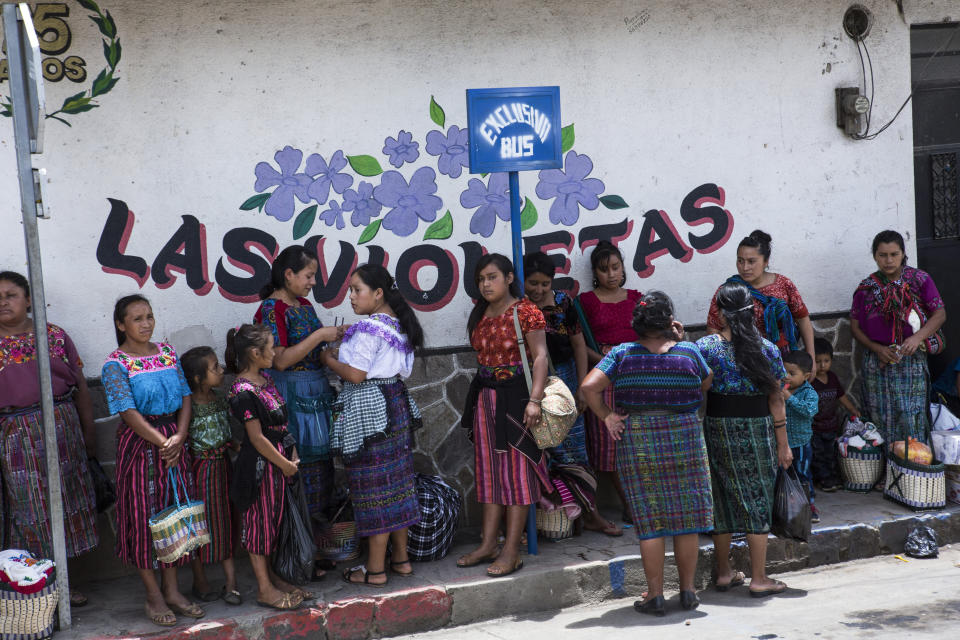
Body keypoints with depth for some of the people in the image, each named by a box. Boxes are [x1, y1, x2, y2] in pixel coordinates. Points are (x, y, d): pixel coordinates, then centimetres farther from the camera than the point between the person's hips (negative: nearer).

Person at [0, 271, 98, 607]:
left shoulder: (55, 336, 7)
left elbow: (80, 387, 9)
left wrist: (89, 434, 8)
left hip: (62, 428, 2)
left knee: (65, 500, 7)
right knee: (29, 505, 2)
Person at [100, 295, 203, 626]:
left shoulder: (167, 352, 8)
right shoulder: (115, 364, -8)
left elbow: (185, 396, 3)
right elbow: (129, 412, -16)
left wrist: (179, 438, -11)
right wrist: (162, 442, -22)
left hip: (175, 440, 5)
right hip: (139, 444, -5)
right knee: (144, 514, 0)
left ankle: (172, 589, 20)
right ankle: (154, 595, 12)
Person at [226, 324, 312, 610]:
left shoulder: (264, 378, 8)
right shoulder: (243, 392, -21)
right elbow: (257, 438, -20)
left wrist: (291, 452, 4)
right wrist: (286, 464, -13)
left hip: (279, 458, 9)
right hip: (261, 465, -9)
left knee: (273, 518, 17)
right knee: (260, 520, 1)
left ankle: (270, 576, 29)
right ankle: (265, 589, 10)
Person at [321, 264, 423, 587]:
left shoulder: (368, 329, -17)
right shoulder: (397, 324, 10)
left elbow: (355, 375, -21)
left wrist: (329, 359, -3)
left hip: (370, 409, -9)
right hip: (396, 402, 9)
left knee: (374, 487, -3)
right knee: (398, 480, 14)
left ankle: (375, 569, 4)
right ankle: (401, 557, 23)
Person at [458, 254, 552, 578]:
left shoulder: (525, 311, -9)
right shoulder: (480, 314, 11)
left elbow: (540, 356, -15)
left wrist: (534, 400, -24)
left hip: (515, 395, -7)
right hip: (484, 396, 7)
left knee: (516, 469, -2)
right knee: (489, 469, 10)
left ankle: (512, 551, 1)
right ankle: (488, 544, 17)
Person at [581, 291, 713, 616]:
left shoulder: (621, 354, -3)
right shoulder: (689, 352, -2)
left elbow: (589, 387, -12)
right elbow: (708, 383, 16)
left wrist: (607, 416, 0)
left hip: (637, 443, 0)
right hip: (684, 439, 0)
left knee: (650, 521, 4)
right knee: (686, 517, 9)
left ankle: (655, 594, 6)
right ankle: (688, 590, 15)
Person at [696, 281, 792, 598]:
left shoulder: (704, 347, -7)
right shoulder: (767, 349, -4)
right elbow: (776, 400, -3)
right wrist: (783, 444, 3)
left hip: (716, 429, 1)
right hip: (757, 430, -1)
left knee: (722, 498, 12)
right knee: (757, 499, 6)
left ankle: (724, 573, 22)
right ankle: (758, 578, 9)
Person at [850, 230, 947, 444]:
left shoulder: (920, 279, 2)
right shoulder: (867, 288, 4)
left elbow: (940, 314, 0)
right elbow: (855, 326, 7)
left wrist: (918, 337, -17)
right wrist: (878, 349, -8)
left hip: (912, 363, -1)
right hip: (877, 366, 1)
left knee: (911, 421, -6)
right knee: (881, 422, 0)